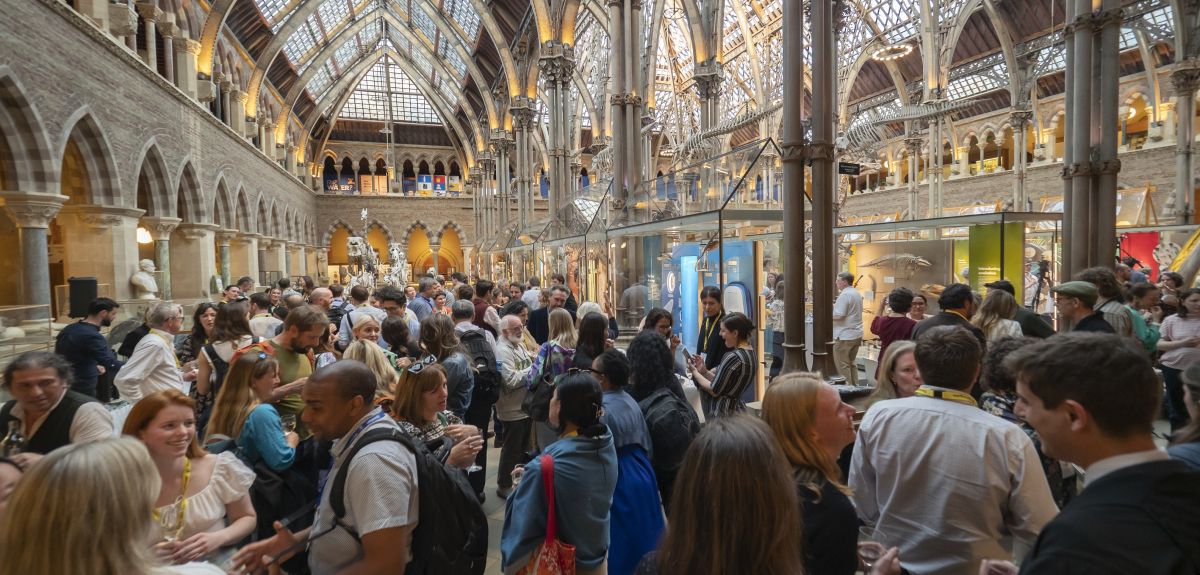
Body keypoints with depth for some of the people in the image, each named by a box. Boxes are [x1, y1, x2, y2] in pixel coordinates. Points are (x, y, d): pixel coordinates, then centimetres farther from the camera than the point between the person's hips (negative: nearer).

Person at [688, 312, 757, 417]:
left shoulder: (733, 357, -20)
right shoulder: (750, 353, 8)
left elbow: (714, 390, -13)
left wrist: (695, 372, -2)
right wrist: (704, 371, 5)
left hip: (726, 413, -9)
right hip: (739, 409, 9)